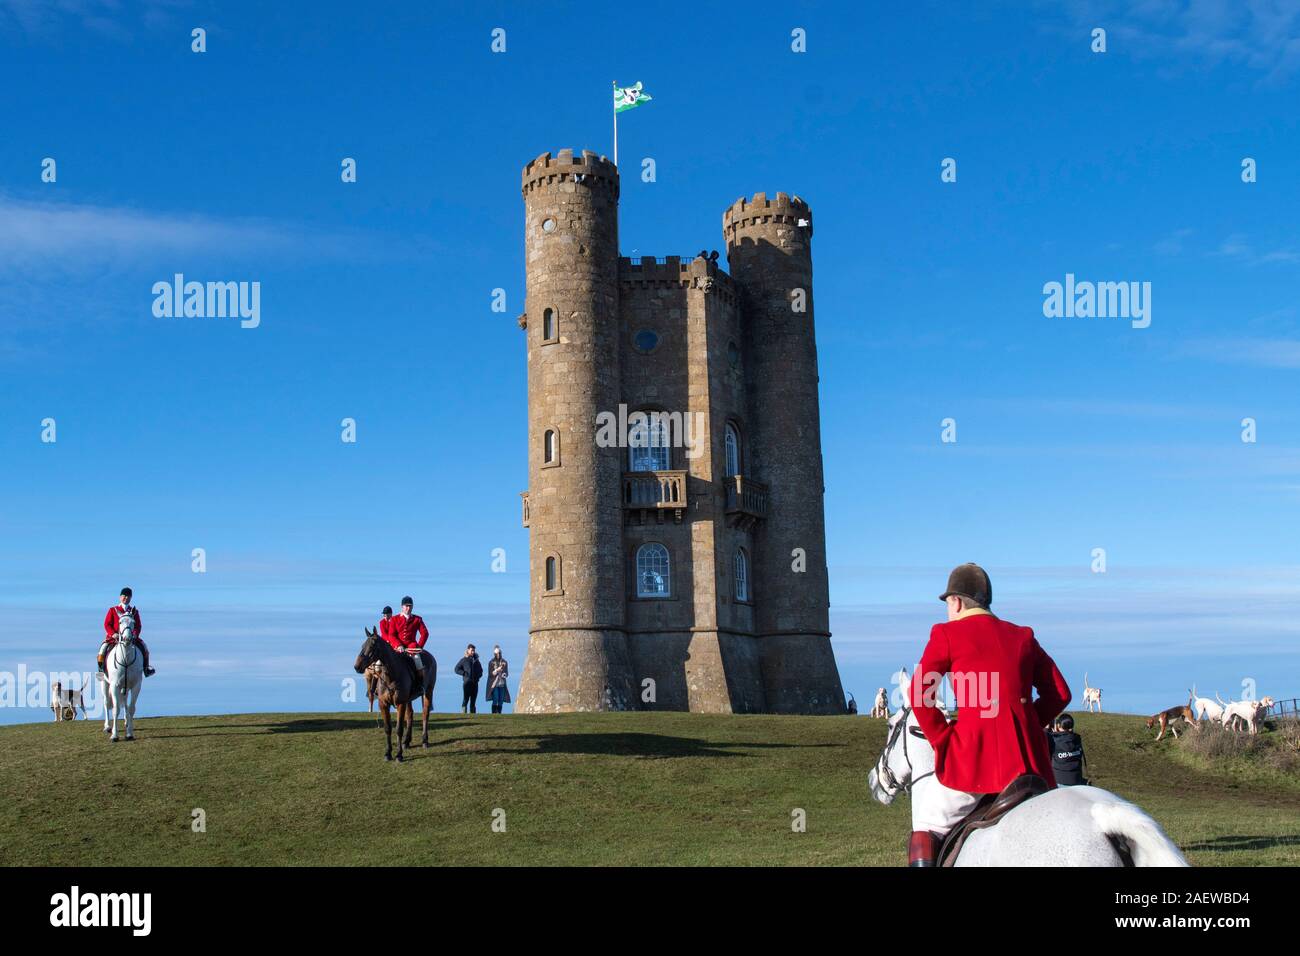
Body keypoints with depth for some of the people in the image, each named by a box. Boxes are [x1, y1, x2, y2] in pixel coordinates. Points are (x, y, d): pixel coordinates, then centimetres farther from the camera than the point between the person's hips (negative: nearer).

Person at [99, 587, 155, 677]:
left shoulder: (134, 611, 13)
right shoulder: (113, 610, 8)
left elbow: (138, 626, 7)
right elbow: (107, 624, 1)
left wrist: (135, 635, -14)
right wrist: (113, 634, -17)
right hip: (114, 637, -1)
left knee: (143, 646, -18)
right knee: (104, 647, -27)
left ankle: (146, 668, -5)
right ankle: (101, 669, -10)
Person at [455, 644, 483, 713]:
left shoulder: (476, 660, 16)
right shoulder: (464, 660, 1)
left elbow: (480, 669, 28)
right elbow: (457, 669, 1)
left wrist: (479, 675, 9)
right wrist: (464, 673, -10)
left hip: (475, 682, 5)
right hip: (467, 682, -5)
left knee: (473, 700, 6)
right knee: (466, 699, -13)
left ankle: (473, 713, 9)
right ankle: (463, 713, -14)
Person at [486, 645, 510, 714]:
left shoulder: (504, 662, 8)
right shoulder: (491, 662, -1)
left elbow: (507, 673, 11)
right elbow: (490, 674, -4)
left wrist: (504, 674, -11)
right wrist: (497, 670, -19)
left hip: (502, 684, 4)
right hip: (494, 684, -4)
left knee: (500, 701, 2)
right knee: (495, 701, -12)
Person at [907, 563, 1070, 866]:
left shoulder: (947, 634, 4)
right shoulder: (1023, 636, 16)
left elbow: (920, 694, -6)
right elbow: (1060, 693, 13)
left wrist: (942, 741, 3)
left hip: (972, 755, -3)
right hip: (1027, 757, 3)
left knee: (927, 829, 16)